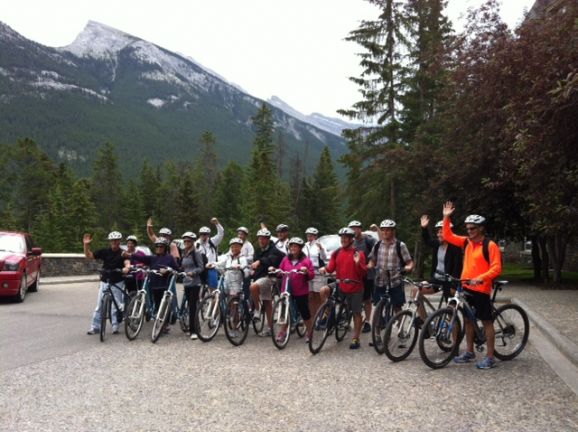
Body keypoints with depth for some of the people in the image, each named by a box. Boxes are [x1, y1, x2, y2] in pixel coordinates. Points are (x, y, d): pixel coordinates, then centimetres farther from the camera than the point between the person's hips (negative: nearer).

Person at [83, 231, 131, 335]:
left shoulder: (122, 253, -3)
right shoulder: (104, 251, 2)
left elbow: (127, 262, -22)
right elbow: (89, 255, 0)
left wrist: (127, 267, -45)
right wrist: (86, 245, -16)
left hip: (117, 283, -2)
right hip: (104, 282, 2)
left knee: (116, 306, 3)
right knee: (99, 305, 3)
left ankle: (115, 327, 14)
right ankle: (95, 327, 10)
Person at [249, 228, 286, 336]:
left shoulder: (273, 251, -10)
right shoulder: (258, 251, 15)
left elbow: (271, 259, -32)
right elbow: (255, 264, 24)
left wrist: (259, 261, -46)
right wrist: (254, 270, 3)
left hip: (268, 277, -8)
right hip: (259, 277, 8)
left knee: (253, 287, -33)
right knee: (267, 303, 11)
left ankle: (257, 309, -14)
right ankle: (270, 328, 17)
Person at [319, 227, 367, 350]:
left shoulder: (358, 253, -6)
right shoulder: (337, 253, 5)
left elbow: (363, 273, -8)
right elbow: (331, 268, 6)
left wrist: (358, 263, -26)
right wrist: (324, 269, -15)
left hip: (355, 288, -3)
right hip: (340, 285, 3)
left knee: (356, 313, 4)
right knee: (324, 290, -21)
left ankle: (355, 339, 16)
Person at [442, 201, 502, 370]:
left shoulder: (490, 245, -13)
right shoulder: (466, 242, 7)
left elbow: (496, 268, -18)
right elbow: (447, 236, 9)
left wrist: (480, 278, -30)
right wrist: (446, 217, 0)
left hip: (481, 289, -7)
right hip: (466, 287, 7)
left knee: (486, 321, 2)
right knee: (467, 319, 14)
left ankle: (490, 357, 9)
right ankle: (469, 352, 25)